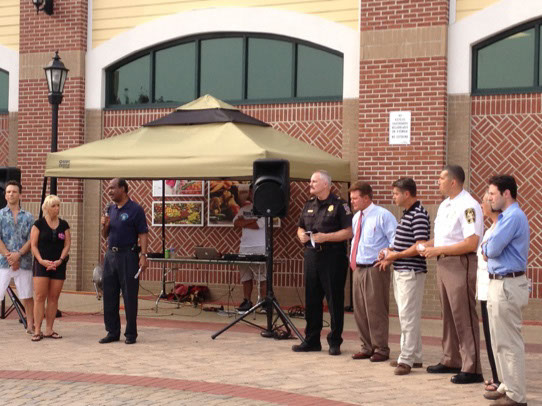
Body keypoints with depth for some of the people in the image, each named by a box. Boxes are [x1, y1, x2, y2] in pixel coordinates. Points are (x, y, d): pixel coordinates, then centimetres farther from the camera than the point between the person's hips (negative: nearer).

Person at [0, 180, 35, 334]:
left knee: (27, 296, 7)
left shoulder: (28, 217, 9)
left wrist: (18, 254, -13)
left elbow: (31, 240, 1)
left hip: (24, 262, 2)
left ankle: (30, 326, 18)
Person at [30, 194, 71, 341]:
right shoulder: (39, 224, 1)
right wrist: (41, 260, -16)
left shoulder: (64, 225, 9)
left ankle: (49, 329, 9)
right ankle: (37, 330, -6)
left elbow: (67, 244, 4)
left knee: (54, 298, 3)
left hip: (59, 265, 3)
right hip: (42, 264, -3)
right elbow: (33, 245, -3)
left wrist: (60, 260, -10)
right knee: (40, 297, -8)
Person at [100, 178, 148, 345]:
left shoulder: (135, 209, -6)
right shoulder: (110, 209, 14)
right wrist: (105, 225, -1)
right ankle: (112, 332, 16)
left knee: (129, 296, -1)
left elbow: (143, 234, -10)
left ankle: (131, 333, 7)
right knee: (109, 296, 8)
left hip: (128, 255, -7)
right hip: (110, 255, 7)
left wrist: (143, 255, -20)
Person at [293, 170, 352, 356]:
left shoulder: (339, 205, -5)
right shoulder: (309, 205, 15)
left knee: (334, 301, 0)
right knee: (311, 300, 10)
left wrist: (325, 237, -19)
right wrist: (301, 235, 2)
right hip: (311, 256, 7)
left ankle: (334, 342, 8)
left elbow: (348, 232, -12)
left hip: (332, 258, -6)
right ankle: (311, 340, 18)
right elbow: (301, 228, 25)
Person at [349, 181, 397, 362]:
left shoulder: (382, 215, -9)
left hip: (375, 270, -8)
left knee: (376, 310, -5)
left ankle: (381, 349, 5)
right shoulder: (356, 217, 14)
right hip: (358, 268, 8)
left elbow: (396, 240, -10)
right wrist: (352, 259, 17)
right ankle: (367, 347, 22)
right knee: (359, 310, 11)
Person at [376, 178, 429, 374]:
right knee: (407, 315, 14)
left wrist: (396, 255, -14)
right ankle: (414, 357, 21)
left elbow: (420, 246, -22)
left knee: (408, 316, -8)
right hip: (400, 271, 10)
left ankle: (406, 360, -6)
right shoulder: (407, 213, 15)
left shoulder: (419, 214, -15)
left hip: (411, 272, -10)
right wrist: (390, 256, 12)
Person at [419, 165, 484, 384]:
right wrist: (428, 245, 6)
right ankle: (451, 361, 28)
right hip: (443, 264, 10)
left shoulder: (468, 206, -15)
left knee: (464, 318, -6)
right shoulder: (444, 205, 16)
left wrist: (438, 250, -18)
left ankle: (471, 369, 0)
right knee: (449, 315, 17)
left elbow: (471, 243, -22)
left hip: (460, 265, -10)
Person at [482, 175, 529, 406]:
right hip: (499, 284, 11)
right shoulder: (506, 216, 16)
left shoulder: (513, 217, -16)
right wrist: (489, 249, -3)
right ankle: (507, 386, 26)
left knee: (509, 342, -5)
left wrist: (486, 248, 0)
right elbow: (491, 249, 17)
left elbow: (493, 248, -21)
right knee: (500, 341, 17)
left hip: (507, 286, -11)